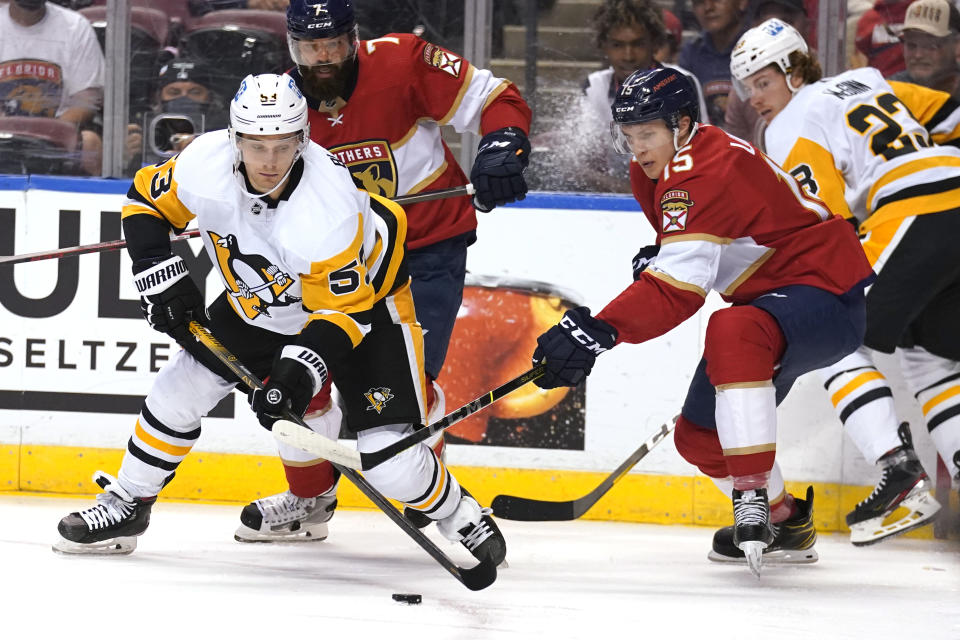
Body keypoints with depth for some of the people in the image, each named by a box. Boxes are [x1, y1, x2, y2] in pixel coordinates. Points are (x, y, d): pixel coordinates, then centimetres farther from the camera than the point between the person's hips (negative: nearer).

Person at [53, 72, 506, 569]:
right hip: (257, 303, 5)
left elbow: (343, 309, -32)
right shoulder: (204, 165, -26)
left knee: (390, 461, -16)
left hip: (362, 293, -5)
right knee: (181, 388, -1)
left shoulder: (330, 208, -39)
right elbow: (147, 199, -6)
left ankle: (458, 515, 12)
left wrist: (303, 365, -45)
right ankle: (127, 504, 21)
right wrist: (160, 276, -16)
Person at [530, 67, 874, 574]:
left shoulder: (703, 175, -26)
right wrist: (656, 257, 4)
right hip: (771, 297, 11)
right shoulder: (657, 171, 7)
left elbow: (678, 288, -36)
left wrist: (599, 331, -45)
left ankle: (754, 496, -39)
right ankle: (783, 522, 33)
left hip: (826, 294, -11)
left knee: (733, 333, -42)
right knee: (699, 433, 11)